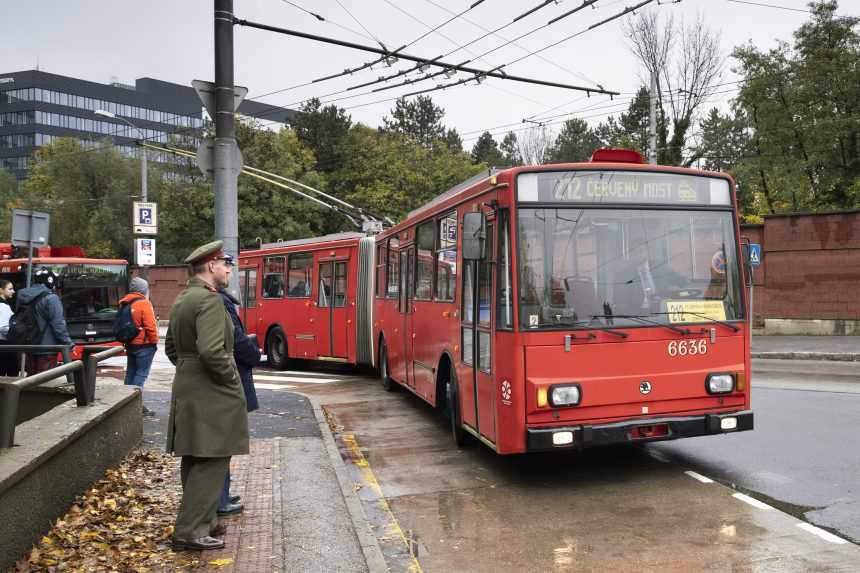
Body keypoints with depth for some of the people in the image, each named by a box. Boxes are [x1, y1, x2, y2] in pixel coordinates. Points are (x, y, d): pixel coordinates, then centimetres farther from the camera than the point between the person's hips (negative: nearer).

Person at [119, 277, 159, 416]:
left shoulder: (124, 303, 10)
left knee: (130, 372, 15)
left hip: (130, 344, 8)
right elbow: (150, 326, -18)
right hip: (144, 345, -8)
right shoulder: (144, 303, -15)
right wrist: (154, 341, -7)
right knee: (141, 373, -5)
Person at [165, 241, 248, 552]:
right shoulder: (210, 299, -18)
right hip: (211, 394, -10)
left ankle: (201, 519, 29)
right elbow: (212, 351, -27)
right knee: (211, 461, -3)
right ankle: (190, 532, 2)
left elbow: (171, 347, 21)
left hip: (186, 388, 10)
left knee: (194, 459, 16)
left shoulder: (181, 299, 13)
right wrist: (232, 379, -14)